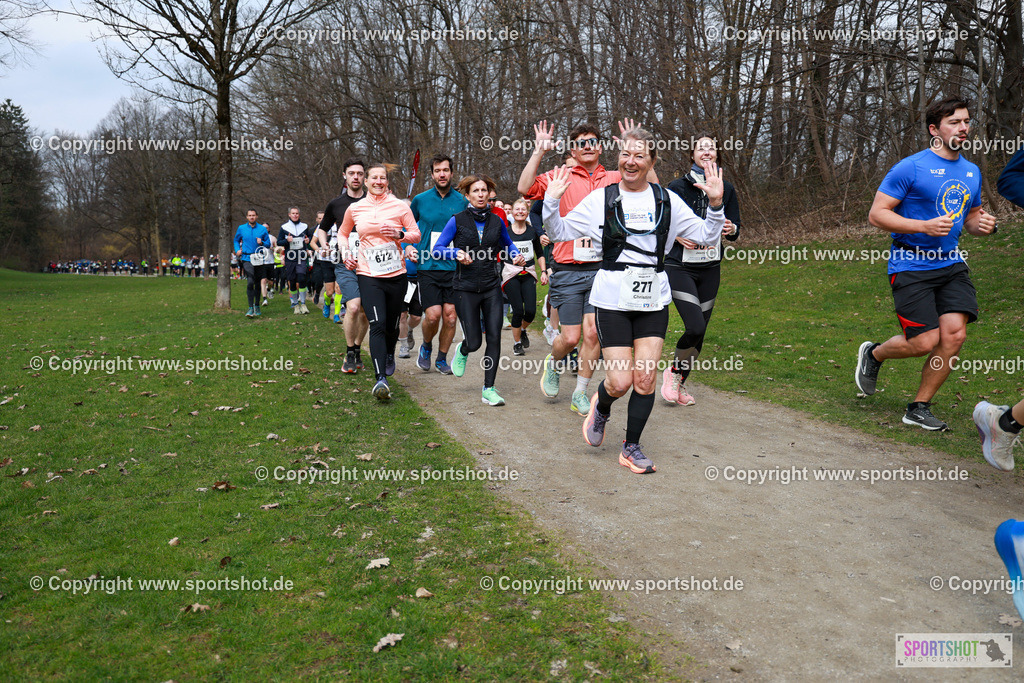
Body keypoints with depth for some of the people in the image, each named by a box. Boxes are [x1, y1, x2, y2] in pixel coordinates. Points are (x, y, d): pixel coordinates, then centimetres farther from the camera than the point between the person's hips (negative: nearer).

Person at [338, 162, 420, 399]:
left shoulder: (400, 206, 2)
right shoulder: (355, 209, 6)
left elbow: (417, 235, 6)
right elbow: (343, 233, 23)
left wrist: (400, 234, -14)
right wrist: (347, 253, 6)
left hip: (396, 274, 1)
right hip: (368, 274, -1)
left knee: (392, 324, 12)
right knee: (377, 324, -16)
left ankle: (389, 355, 45)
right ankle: (380, 379, -19)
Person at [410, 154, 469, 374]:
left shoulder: (462, 201, 6)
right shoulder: (420, 200, 4)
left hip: (454, 267, 1)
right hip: (427, 266, -1)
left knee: (450, 316, 0)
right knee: (433, 314, -12)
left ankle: (442, 359, 19)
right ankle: (426, 346, 19)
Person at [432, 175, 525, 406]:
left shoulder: (496, 221, 6)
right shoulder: (457, 220, -3)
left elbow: (508, 244, 23)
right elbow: (437, 250, -3)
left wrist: (516, 256, 2)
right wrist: (456, 253, -22)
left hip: (492, 287, 3)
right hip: (466, 288, -2)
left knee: (494, 337, -5)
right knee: (474, 342, -2)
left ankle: (488, 389, 5)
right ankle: (462, 351, 37)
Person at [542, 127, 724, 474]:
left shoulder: (667, 200, 7)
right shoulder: (601, 199, 1)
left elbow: (706, 235, 11)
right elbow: (559, 232, 6)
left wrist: (716, 205, -4)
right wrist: (552, 200, -9)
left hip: (653, 301, 2)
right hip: (612, 300, -2)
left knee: (645, 378, 0)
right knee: (620, 381, -6)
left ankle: (631, 448, 17)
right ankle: (601, 407, 31)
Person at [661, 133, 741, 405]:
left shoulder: (726, 188, 6)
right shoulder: (677, 187, -4)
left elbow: (735, 227, 9)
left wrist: (731, 228, -14)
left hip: (710, 269, 4)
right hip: (680, 267, -4)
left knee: (700, 331, 7)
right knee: (695, 327, -18)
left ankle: (680, 383, 26)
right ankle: (673, 371, 10)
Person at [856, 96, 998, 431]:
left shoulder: (972, 172, 14)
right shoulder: (910, 167, -9)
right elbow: (876, 214, -11)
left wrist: (981, 224, 2)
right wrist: (925, 226, -21)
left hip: (951, 264, 6)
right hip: (912, 266, -6)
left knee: (954, 334, -9)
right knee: (925, 342, -10)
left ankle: (919, 408, 6)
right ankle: (873, 354, 23)